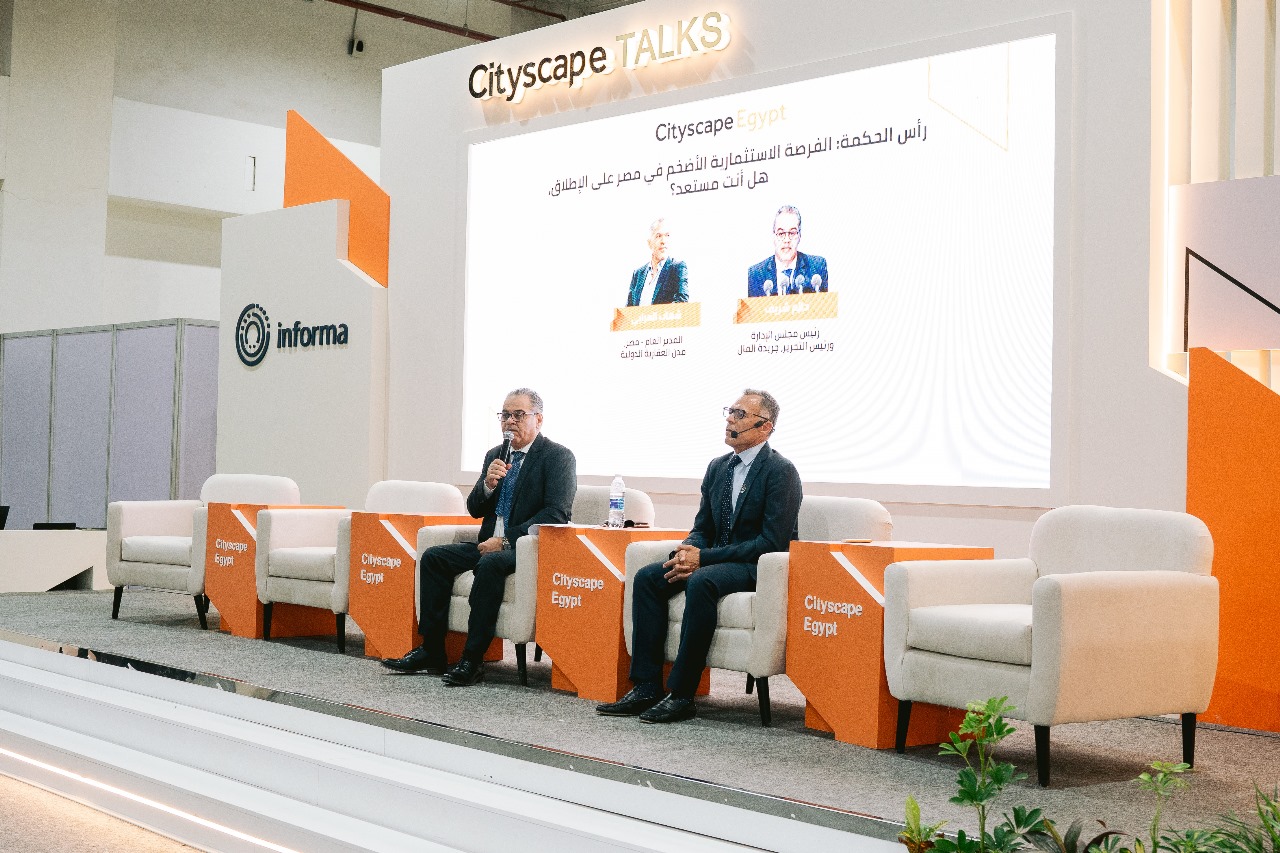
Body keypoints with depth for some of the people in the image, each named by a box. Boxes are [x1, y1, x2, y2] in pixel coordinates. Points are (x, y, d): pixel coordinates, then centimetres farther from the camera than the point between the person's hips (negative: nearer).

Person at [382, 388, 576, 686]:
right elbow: (475, 510, 15)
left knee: (490, 564, -35)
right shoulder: (495, 455, 16)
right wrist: (488, 484, -8)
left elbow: (556, 513, -16)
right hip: (491, 544, 7)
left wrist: (506, 540, -19)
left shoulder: (559, 457, -5)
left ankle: (472, 660, -30)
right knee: (433, 557, -11)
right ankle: (431, 652, -10)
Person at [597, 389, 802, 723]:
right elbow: (702, 528, 17)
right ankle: (646, 688, -15)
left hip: (758, 568, -8)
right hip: (716, 561, 8)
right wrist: (686, 553, -9)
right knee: (648, 577, -12)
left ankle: (682, 694, -29)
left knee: (701, 581, -35)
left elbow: (773, 541, -18)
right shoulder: (718, 467, 14)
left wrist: (703, 557, -20)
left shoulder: (781, 471, -11)